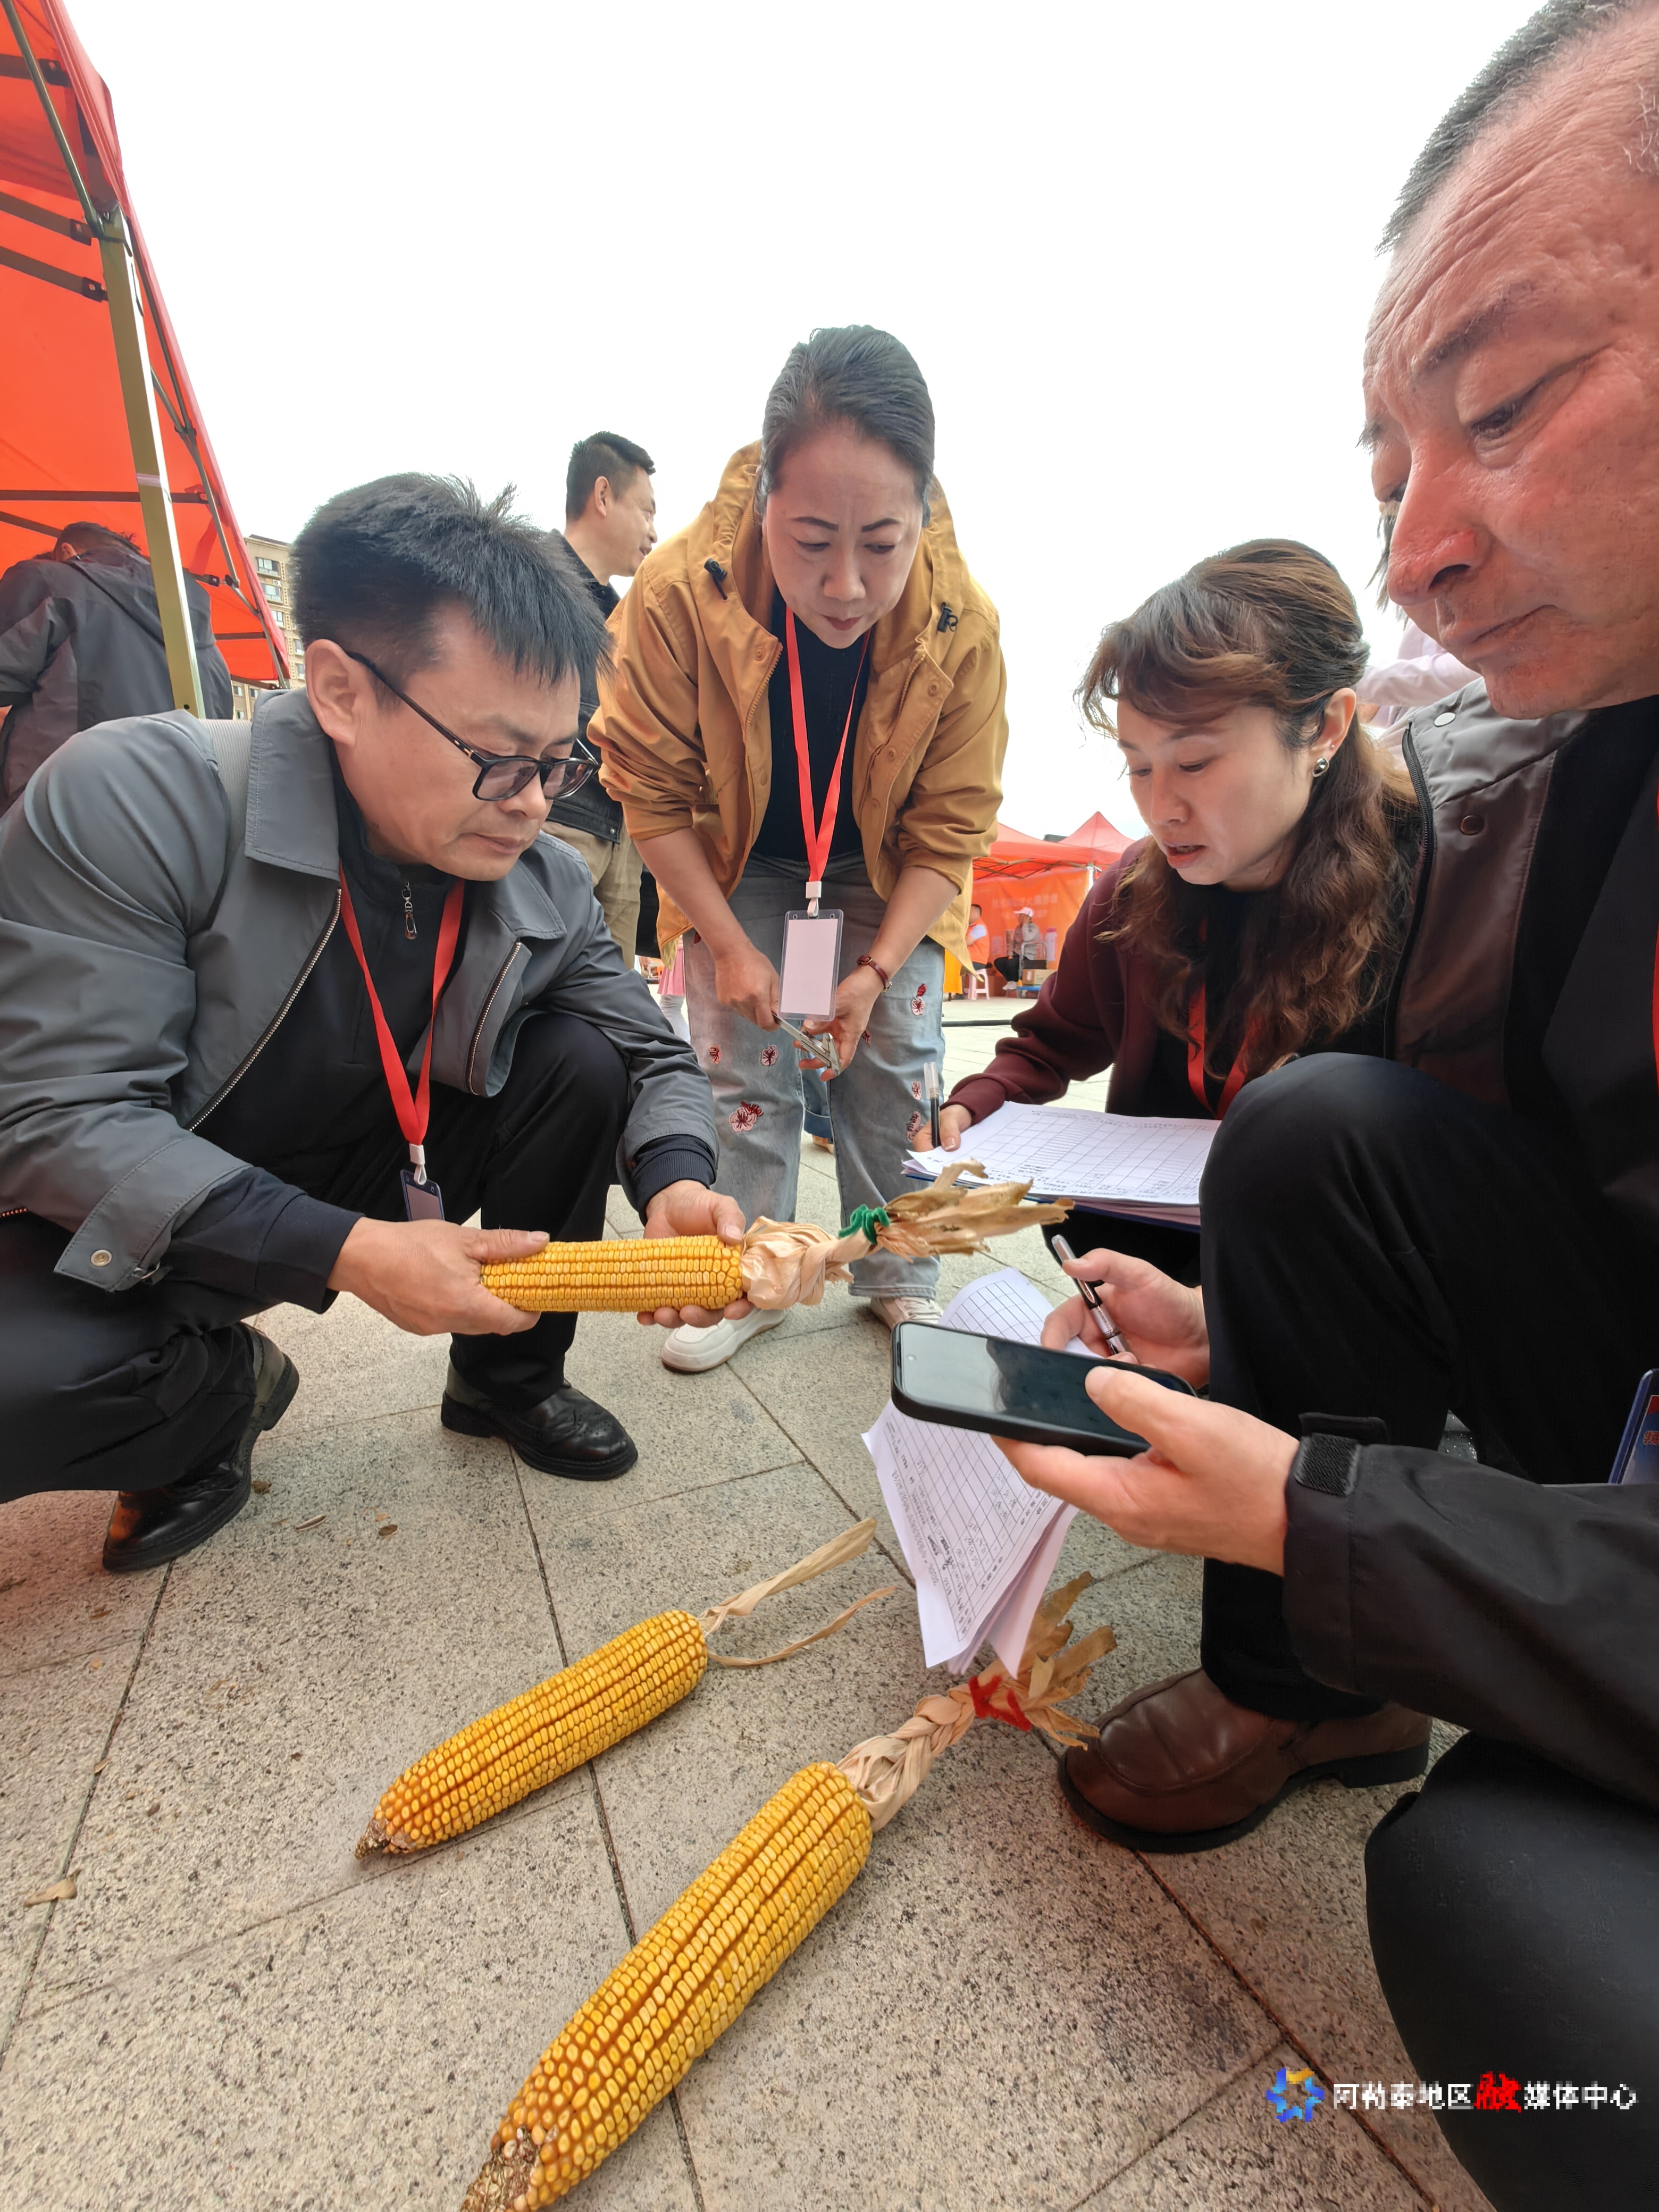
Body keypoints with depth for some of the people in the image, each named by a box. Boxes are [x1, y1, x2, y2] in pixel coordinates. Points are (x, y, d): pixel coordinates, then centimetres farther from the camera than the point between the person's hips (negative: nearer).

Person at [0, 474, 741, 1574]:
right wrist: (343, 1254, -35)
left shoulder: (548, 886, -12)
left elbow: (656, 1055, -5)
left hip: (380, 1182, 4)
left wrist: (676, 1182, -28)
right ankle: (220, 1394, 6)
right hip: (138, 1225, -3)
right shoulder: (128, 802, -24)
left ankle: (510, 1378, 3)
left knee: (582, 1063, -16)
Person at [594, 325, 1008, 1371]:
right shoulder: (679, 594, -27)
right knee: (740, 1068, -4)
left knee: (895, 1065, -1)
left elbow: (951, 827, -15)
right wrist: (730, 946, -19)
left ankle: (902, 1277, 17)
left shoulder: (964, 629, -24)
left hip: (887, 875, 1)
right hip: (736, 867, 0)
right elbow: (653, 792, -16)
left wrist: (878, 970, -23)